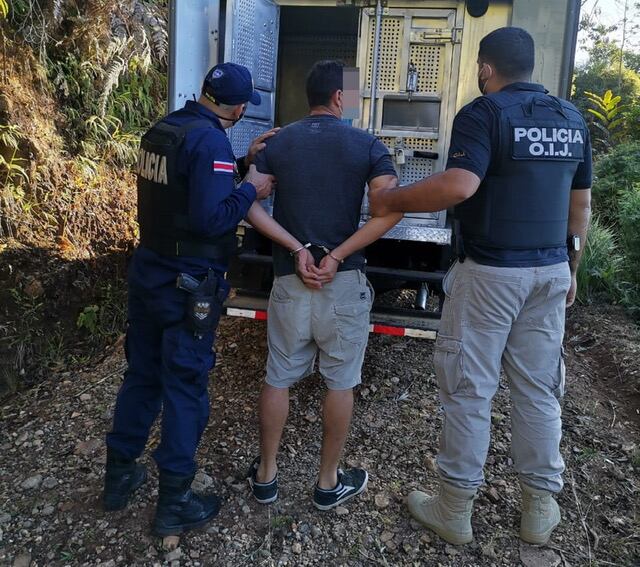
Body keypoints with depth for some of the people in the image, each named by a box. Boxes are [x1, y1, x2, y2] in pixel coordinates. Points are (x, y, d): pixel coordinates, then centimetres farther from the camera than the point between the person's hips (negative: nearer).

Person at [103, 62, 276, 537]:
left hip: (147, 272, 8)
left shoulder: (162, 130, 6)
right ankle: (174, 503, 18)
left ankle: (119, 476, 33)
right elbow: (211, 218, -26)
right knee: (185, 388, 4)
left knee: (142, 374, 19)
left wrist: (241, 162, 12)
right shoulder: (211, 141, -19)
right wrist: (251, 189, -12)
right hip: (189, 285, -8)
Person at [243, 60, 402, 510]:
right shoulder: (367, 145, -2)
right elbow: (391, 208, -16)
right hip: (345, 283, -2)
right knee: (340, 382, 12)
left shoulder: (277, 143, 5)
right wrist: (337, 257, -15)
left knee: (279, 377, 15)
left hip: (290, 280, 3)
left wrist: (297, 249, -8)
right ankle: (329, 482, 25)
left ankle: (266, 475, 28)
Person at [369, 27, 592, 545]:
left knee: (468, 391, 5)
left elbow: (459, 186, -27)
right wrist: (571, 269, 23)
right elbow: (581, 204, 14)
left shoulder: (485, 113, -11)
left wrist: (391, 200, -14)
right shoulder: (572, 119, 10)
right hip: (551, 271, 7)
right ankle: (541, 506, 27)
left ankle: (455, 509, 18)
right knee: (539, 389, 14)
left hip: (490, 273, -6)